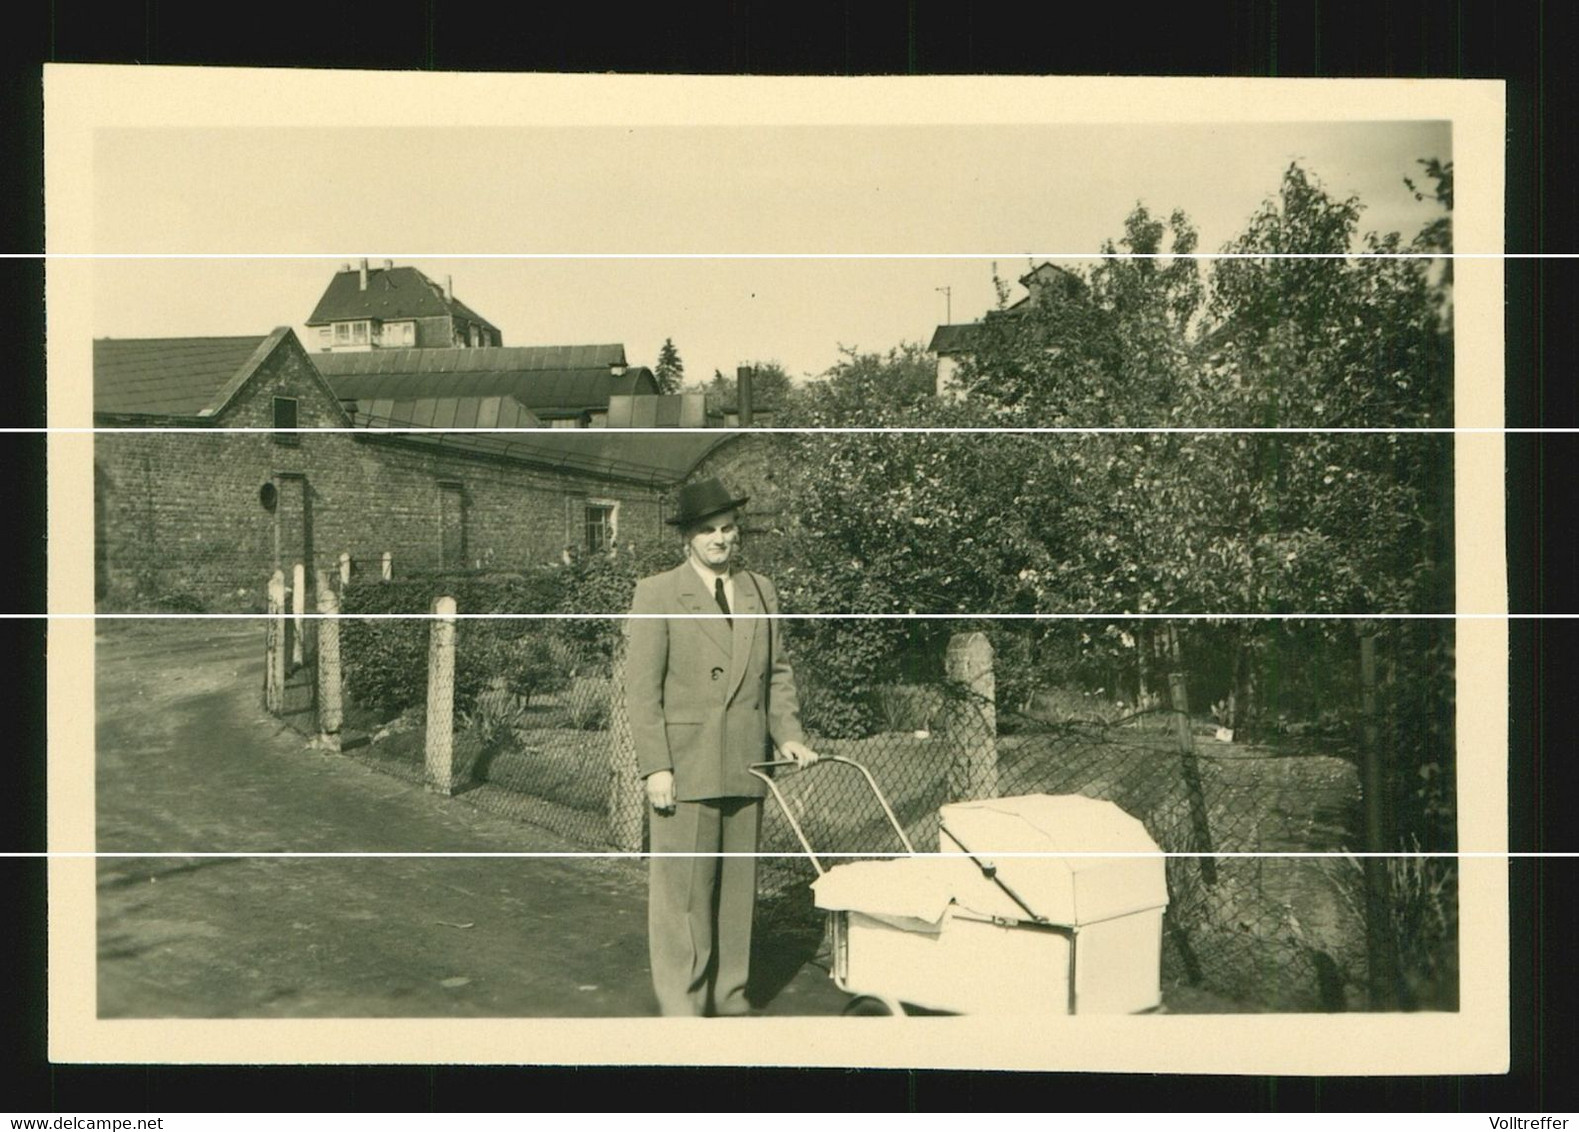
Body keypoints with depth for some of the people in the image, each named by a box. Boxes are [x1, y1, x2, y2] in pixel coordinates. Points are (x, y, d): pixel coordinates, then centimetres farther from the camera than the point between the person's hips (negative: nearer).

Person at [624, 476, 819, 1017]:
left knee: (738, 886, 11)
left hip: (747, 766, 5)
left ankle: (729, 1000, 23)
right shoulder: (657, 594, -3)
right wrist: (656, 766, -13)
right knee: (683, 889, -2)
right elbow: (641, 685, -7)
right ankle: (682, 1005, 8)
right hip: (686, 765, -5)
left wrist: (787, 733, 3)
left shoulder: (761, 591, 13)